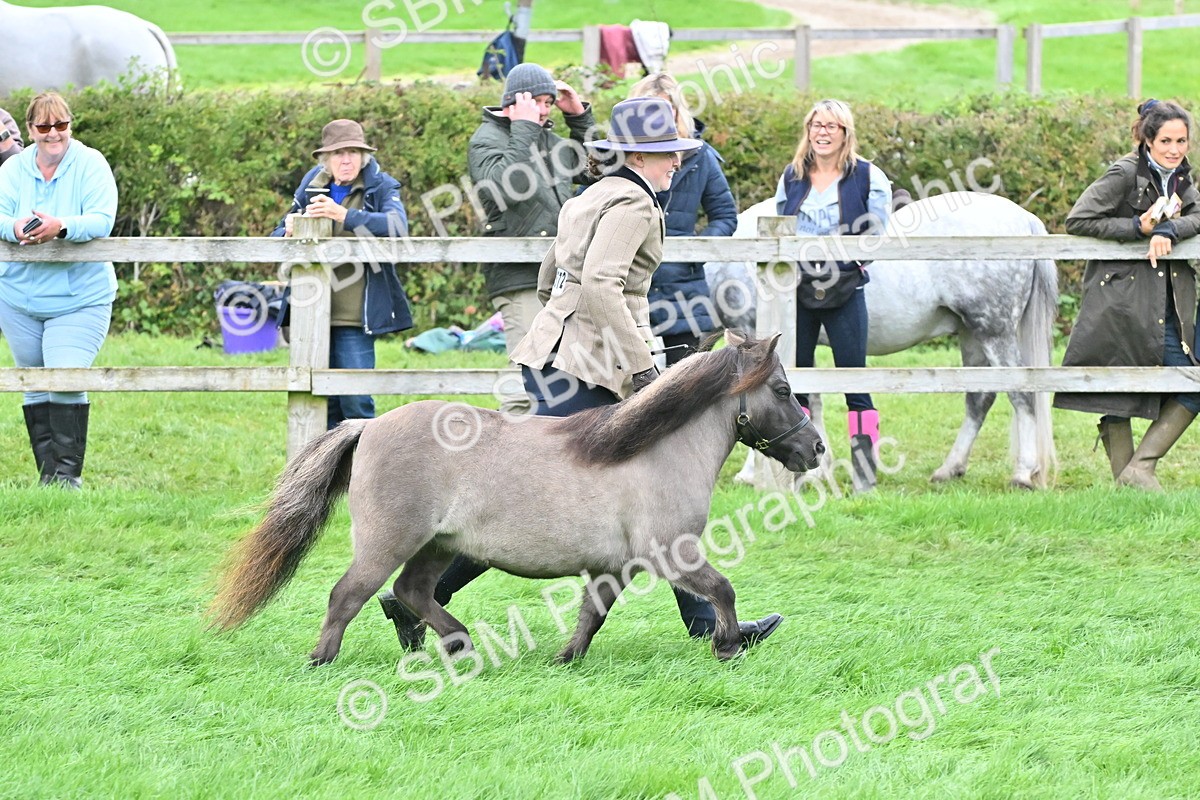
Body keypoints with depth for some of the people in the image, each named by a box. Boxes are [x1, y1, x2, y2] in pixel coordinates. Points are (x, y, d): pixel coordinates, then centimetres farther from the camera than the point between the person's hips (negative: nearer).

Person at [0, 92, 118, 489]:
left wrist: (61, 228, -36)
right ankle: (48, 471, 15)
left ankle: (68, 471, -9)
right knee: (34, 384, 7)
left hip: (79, 299, -4)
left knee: (66, 380, -16)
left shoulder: (91, 165, -6)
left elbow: (102, 219, -17)